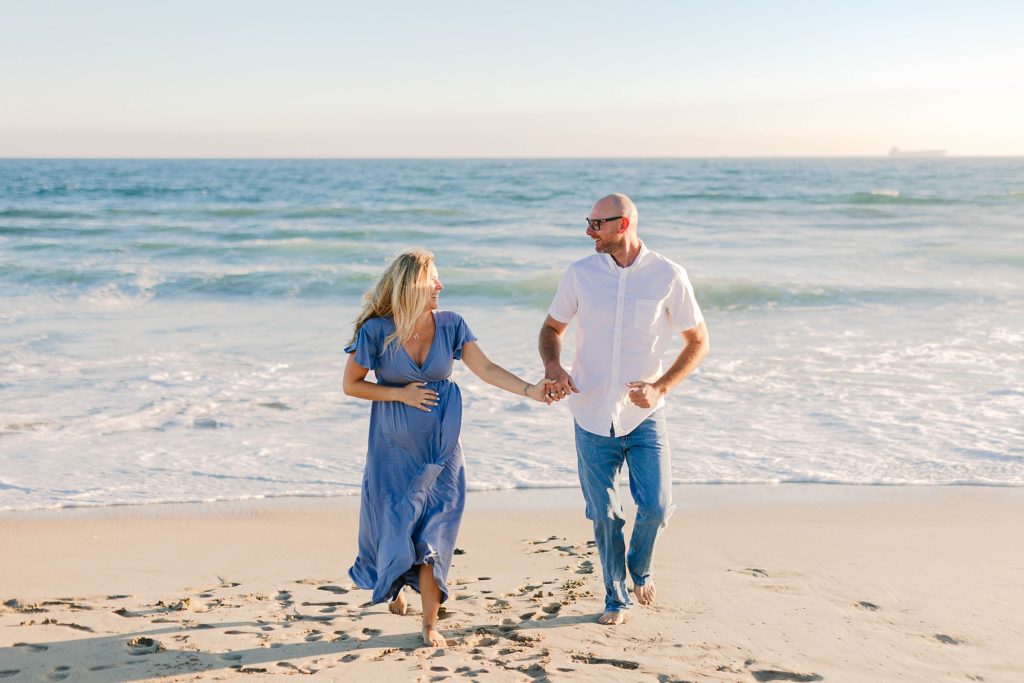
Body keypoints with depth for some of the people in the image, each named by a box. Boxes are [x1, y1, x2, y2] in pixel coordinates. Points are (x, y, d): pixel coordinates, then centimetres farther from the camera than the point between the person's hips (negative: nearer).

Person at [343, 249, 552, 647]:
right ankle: (392, 585, 41)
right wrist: (401, 395, -14)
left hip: (439, 443, 1)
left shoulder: (449, 325, -5)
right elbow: (351, 385, -4)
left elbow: (485, 369, -10)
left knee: (433, 529, -1)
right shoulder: (377, 330, -13)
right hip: (394, 446, -1)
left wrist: (530, 390, -23)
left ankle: (430, 622, 6)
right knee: (396, 521, 8)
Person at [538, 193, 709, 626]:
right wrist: (553, 367, -12)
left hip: (644, 415, -1)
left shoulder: (668, 276, -7)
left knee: (655, 506, -7)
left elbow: (698, 341, 1)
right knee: (604, 514, 8)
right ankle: (615, 598, 28)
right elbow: (551, 329, 10)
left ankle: (639, 569, 26)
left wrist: (661, 387, -13)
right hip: (592, 415, 1)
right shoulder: (581, 274, -2)